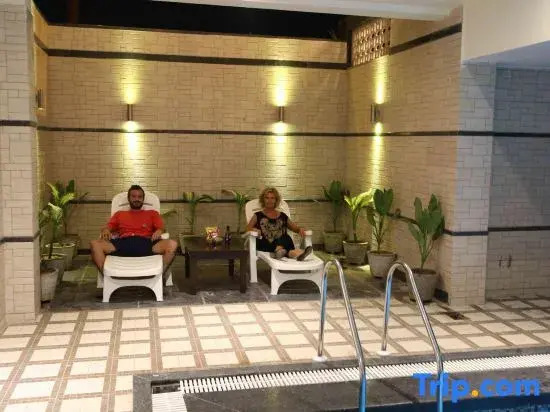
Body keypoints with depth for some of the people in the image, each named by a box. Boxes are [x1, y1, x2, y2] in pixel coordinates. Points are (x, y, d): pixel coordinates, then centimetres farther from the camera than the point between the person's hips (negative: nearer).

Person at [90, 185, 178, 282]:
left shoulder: (152, 213, 28)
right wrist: (105, 230, -5)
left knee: (172, 244, -30)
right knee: (95, 244, -26)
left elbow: (161, 228, 14)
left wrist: (159, 231, -11)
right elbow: (108, 227, 21)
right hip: (122, 243, 1)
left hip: (146, 243, -1)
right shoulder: (119, 214, 32)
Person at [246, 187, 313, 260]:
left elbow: (295, 227, 28)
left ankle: (279, 251, -66)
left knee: (286, 238, -37)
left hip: (282, 242, 2)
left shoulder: (282, 216, 27)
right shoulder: (258, 215, 21)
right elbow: (248, 228, 8)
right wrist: (254, 230, -16)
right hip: (265, 246, -2)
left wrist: (300, 229, 3)